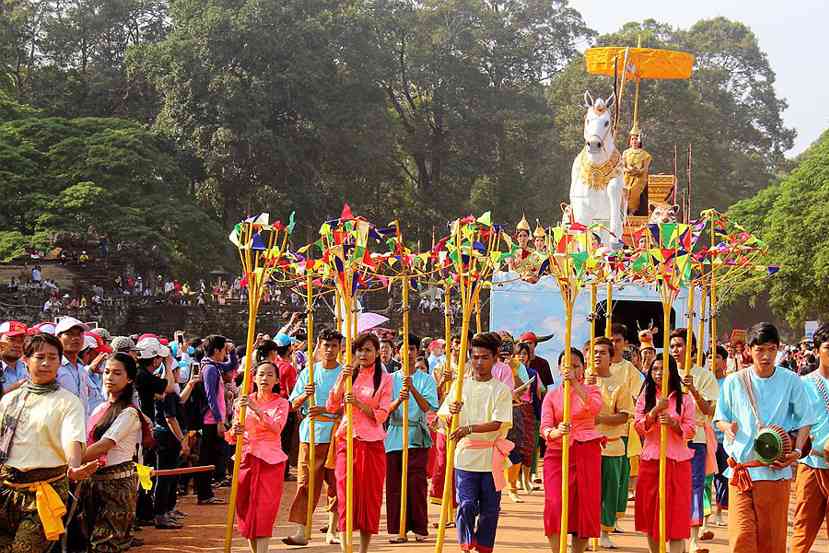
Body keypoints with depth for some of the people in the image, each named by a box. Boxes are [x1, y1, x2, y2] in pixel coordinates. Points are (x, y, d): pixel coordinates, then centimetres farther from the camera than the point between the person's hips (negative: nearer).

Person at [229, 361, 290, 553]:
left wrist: (256, 409, -26)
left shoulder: (281, 403, 4)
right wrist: (235, 433, -17)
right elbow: (232, 438, 7)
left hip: (271, 461, -2)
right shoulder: (243, 402, 9)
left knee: (264, 509, -10)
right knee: (246, 509, 3)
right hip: (246, 458, 2)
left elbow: (276, 428, -16)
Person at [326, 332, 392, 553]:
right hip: (346, 441, 1)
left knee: (370, 495, 2)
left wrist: (358, 403, -18)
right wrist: (342, 380, -11)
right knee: (345, 494, -4)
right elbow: (331, 407, 1)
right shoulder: (347, 374, 9)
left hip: (372, 443, -1)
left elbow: (381, 415, -5)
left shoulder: (384, 378, 2)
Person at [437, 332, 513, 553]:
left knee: (489, 508, 8)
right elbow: (445, 420, 3)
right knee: (466, 505, -7)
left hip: (491, 458, 0)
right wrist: (451, 412, -21)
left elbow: (497, 423, -12)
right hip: (465, 455, 0)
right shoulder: (460, 385, 6)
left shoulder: (501, 390, 0)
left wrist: (469, 429, -26)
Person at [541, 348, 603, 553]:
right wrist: (556, 432, -27)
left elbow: (595, 407, -17)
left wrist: (575, 383, -24)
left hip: (587, 453, 0)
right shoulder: (551, 396, 10)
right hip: (558, 453, 0)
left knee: (585, 507, 1)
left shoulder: (591, 389, 8)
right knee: (556, 506, -15)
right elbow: (545, 428, -3)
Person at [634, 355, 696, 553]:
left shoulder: (684, 399, 3)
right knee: (650, 509, 6)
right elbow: (639, 427, -2)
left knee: (676, 510, -6)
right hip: (650, 460, 2)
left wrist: (673, 423, -19)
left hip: (677, 461, -2)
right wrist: (656, 410, -17)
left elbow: (691, 431, -1)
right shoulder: (645, 397, 8)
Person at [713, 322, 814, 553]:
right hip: (740, 468, 0)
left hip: (776, 470, 0)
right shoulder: (734, 382, 4)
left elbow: (804, 420, 9)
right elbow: (720, 417, 14)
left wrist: (797, 450, -8)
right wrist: (727, 427, -10)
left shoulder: (791, 381, 2)